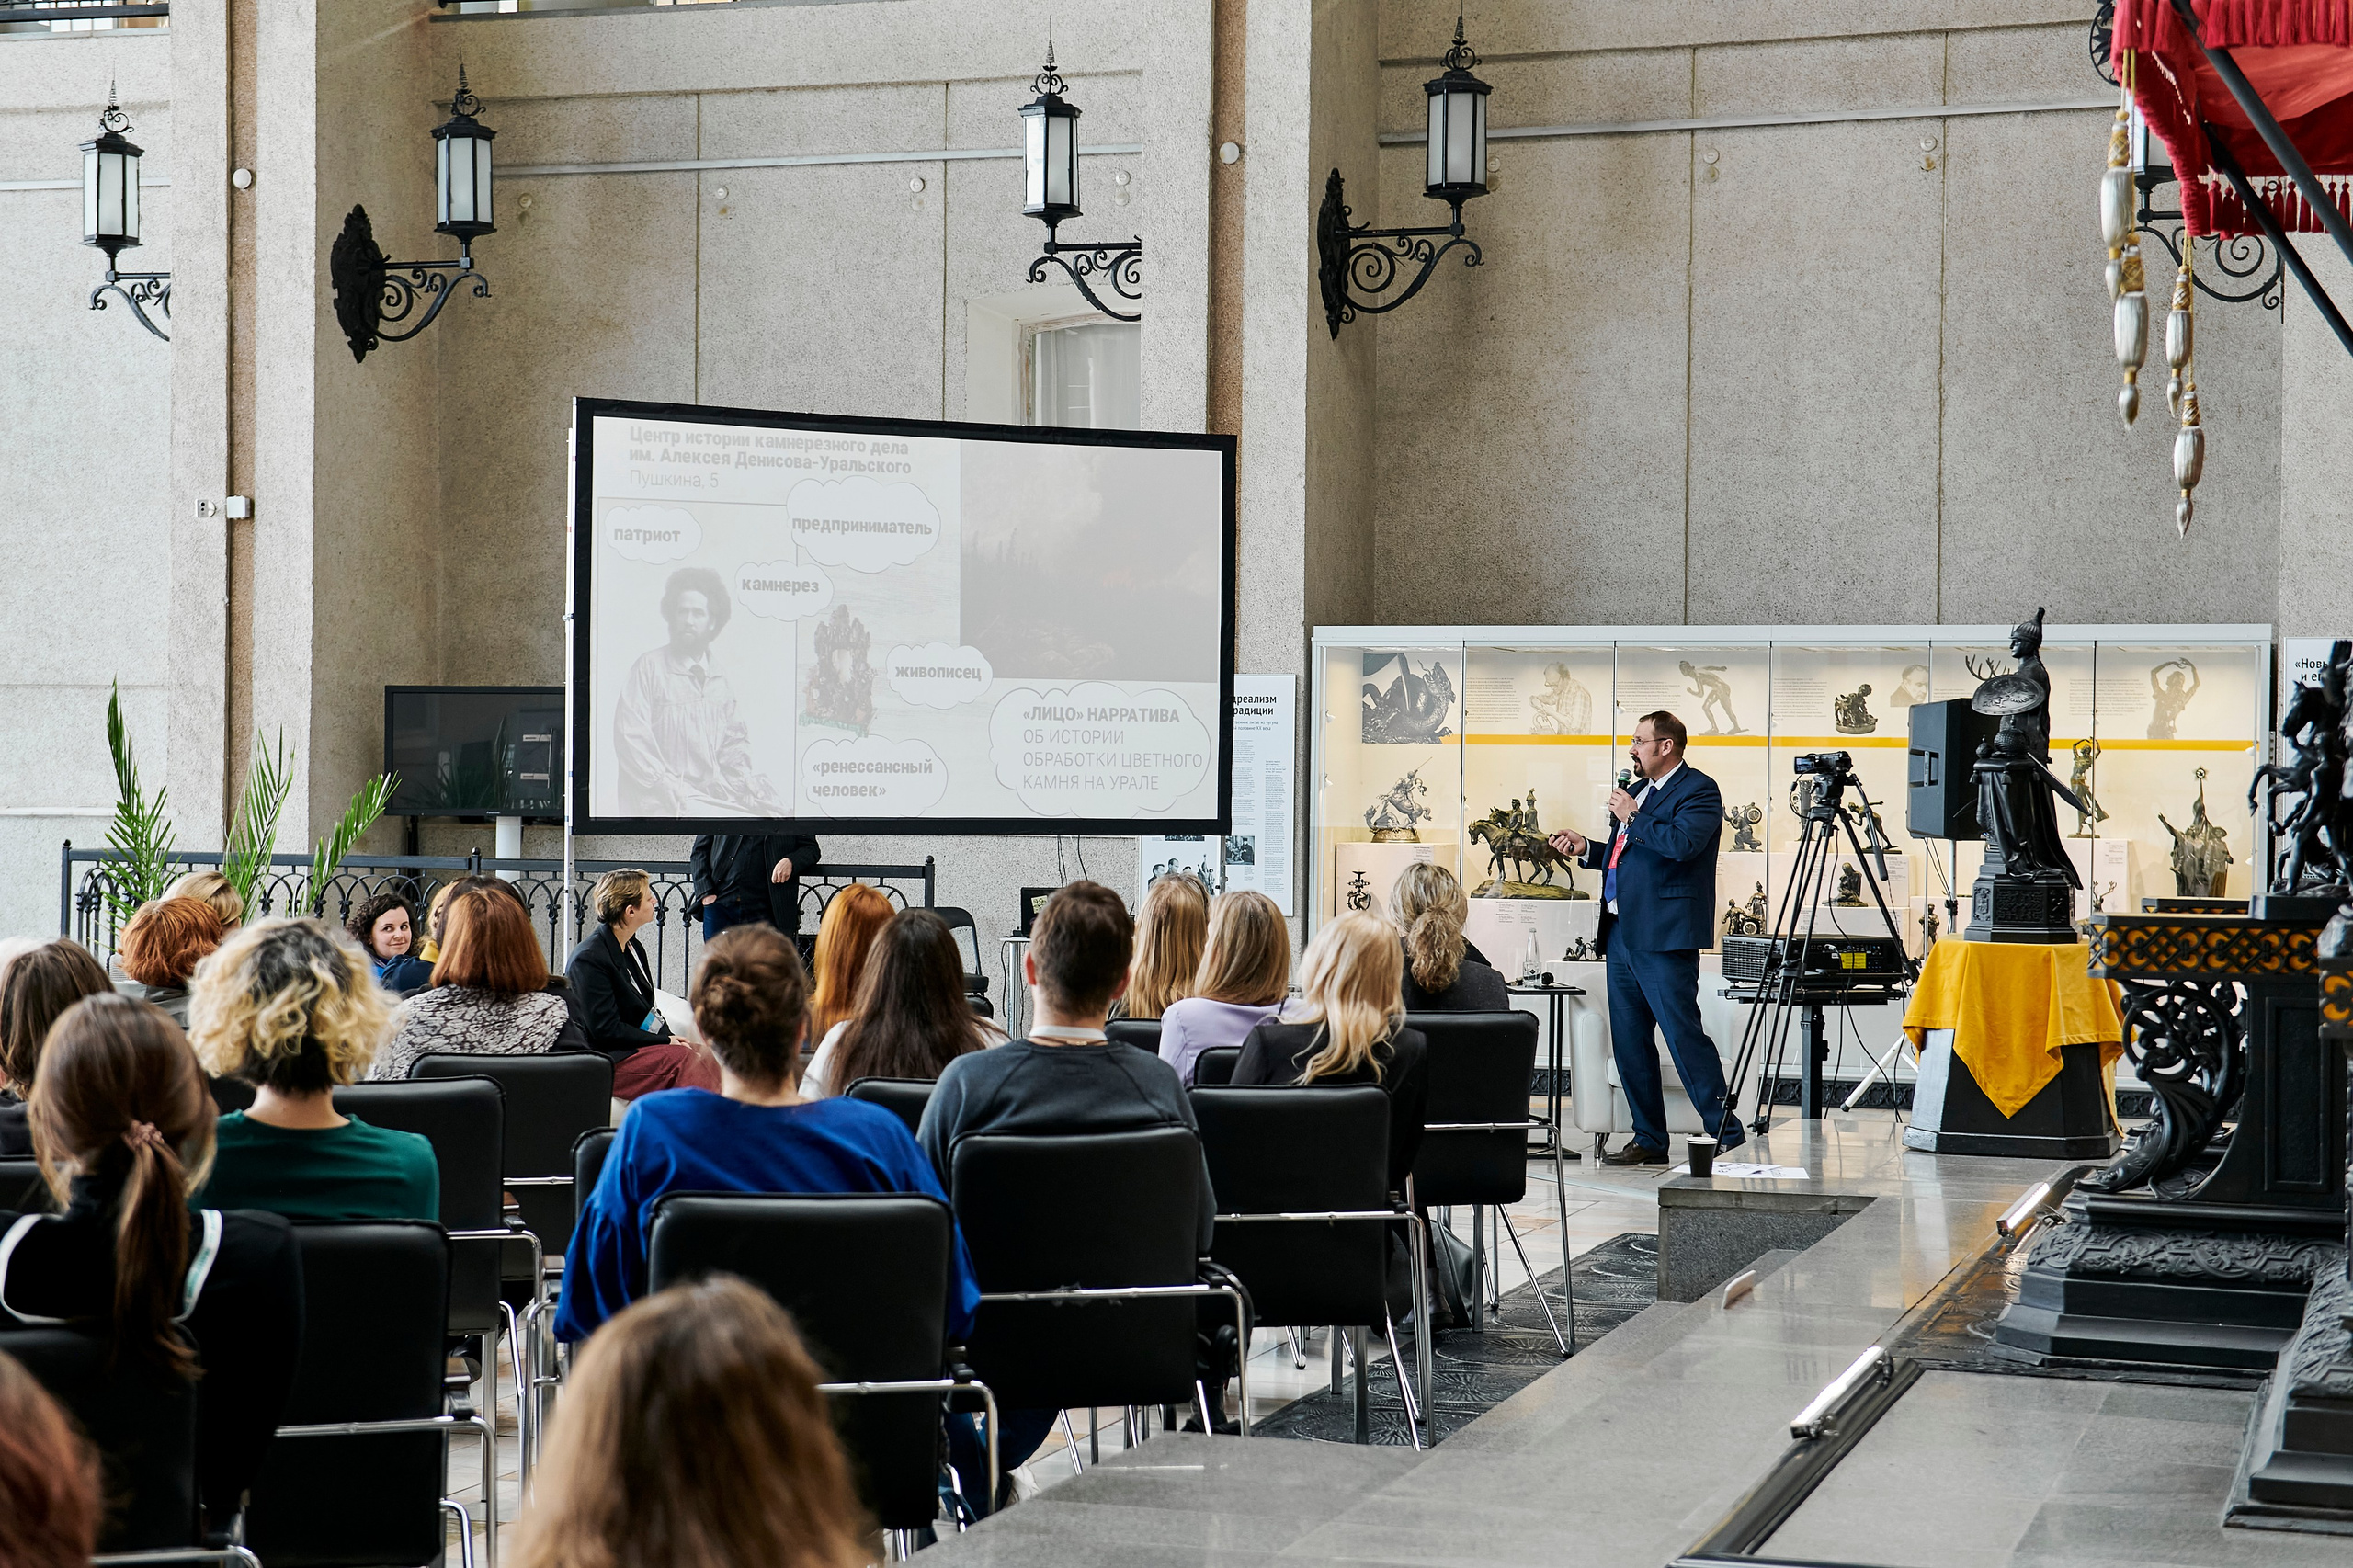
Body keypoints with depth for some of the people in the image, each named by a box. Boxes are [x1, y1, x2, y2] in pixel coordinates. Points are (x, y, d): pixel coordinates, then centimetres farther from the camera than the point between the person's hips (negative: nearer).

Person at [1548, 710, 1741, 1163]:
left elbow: (1683, 842, -23)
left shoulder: (1698, 790, -6)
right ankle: (1649, 1140, 16)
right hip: (1621, 933, 9)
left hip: (1664, 938, -9)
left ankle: (1726, 1135, -6)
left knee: (1683, 1034, -11)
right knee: (1629, 1041, 10)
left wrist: (1633, 817, -13)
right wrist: (1586, 849, 15)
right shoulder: (1636, 790, 21)